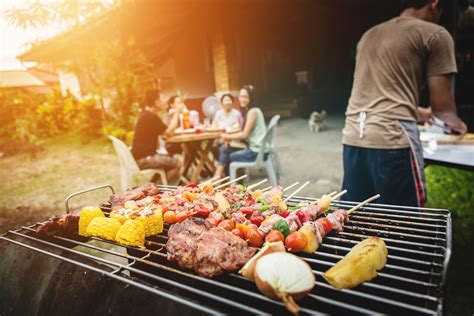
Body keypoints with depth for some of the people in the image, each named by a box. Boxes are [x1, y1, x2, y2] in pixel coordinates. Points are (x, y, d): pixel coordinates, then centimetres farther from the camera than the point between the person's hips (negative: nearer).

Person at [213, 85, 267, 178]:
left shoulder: (253, 111, -16)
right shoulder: (248, 111, 13)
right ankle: (217, 178, 4)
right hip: (253, 147, 9)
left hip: (256, 151, -9)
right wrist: (229, 138, -2)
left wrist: (227, 136, -5)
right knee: (224, 149, 4)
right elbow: (245, 133, 12)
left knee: (227, 157, 1)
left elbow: (245, 134, -17)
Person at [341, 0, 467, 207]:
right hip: (392, 139, -6)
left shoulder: (369, 35, 23)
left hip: (353, 137, 7)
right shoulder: (435, 35, 3)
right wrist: (456, 124, 24)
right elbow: (442, 106, 1)